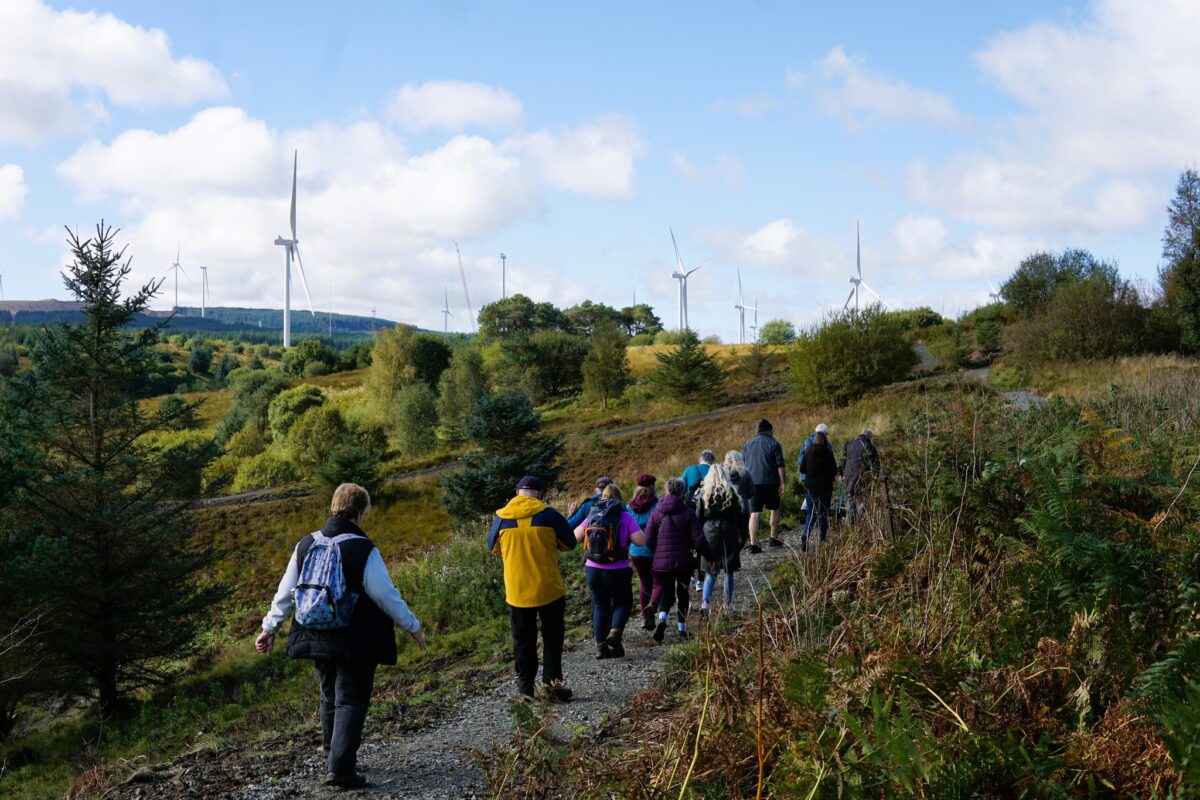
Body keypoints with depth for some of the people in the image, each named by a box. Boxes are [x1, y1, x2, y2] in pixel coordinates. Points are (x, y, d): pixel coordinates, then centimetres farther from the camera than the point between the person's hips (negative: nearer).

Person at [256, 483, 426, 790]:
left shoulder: (305, 545, 2)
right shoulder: (363, 549, -15)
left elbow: (285, 593, 7)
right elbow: (386, 595, -13)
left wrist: (270, 628, 18)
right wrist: (412, 626, -2)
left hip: (317, 639, 6)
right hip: (356, 643, -6)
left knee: (329, 698, 20)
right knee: (351, 701, 1)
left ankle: (334, 760, 29)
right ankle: (341, 768, -7)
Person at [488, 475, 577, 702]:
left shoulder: (501, 518, -3)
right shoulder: (548, 515, -9)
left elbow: (493, 548, 12)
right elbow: (570, 543, 2)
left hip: (517, 592, 2)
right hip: (549, 589, -2)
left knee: (523, 640, 13)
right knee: (553, 636, 11)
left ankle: (525, 687, 15)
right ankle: (552, 682, 0)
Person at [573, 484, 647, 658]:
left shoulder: (592, 516, 2)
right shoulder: (625, 516, -8)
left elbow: (575, 537, 5)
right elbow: (641, 540, -12)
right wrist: (626, 535, 6)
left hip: (593, 570, 3)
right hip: (617, 570, -3)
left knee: (600, 606, 15)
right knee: (623, 603, 17)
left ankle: (600, 645, 11)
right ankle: (615, 633, -6)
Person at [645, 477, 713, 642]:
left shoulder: (657, 513, -2)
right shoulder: (688, 513, -6)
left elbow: (648, 540, -3)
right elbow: (698, 539, -9)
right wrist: (710, 555, 6)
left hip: (662, 561, 1)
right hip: (684, 561, -1)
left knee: (666, 592, 12)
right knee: (683, 593, 16)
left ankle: (662, 617, -17)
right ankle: (683, 628, 16)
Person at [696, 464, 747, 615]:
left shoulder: (704, 493, -1)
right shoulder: (731, 493, -3)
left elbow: (698, 517, 1)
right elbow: (739, 517, -1)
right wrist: (741, 539, 6)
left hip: (710, 534, 1)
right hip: (728, 534, -1)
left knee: (710, 571, 8)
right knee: (729, 572, 12)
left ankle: (705, 601, -10)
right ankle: (728, 604, 17)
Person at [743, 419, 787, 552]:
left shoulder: (748, 445, 11)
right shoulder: (774, 444, -3)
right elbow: (780, 466, -8)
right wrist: (783, 483, -5)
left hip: (752, 483, 3)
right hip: (770, 483, -3)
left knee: (754, 514, -1)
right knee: (775, 510, 17)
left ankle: (753, 544, -10)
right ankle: (774, 538, 24)